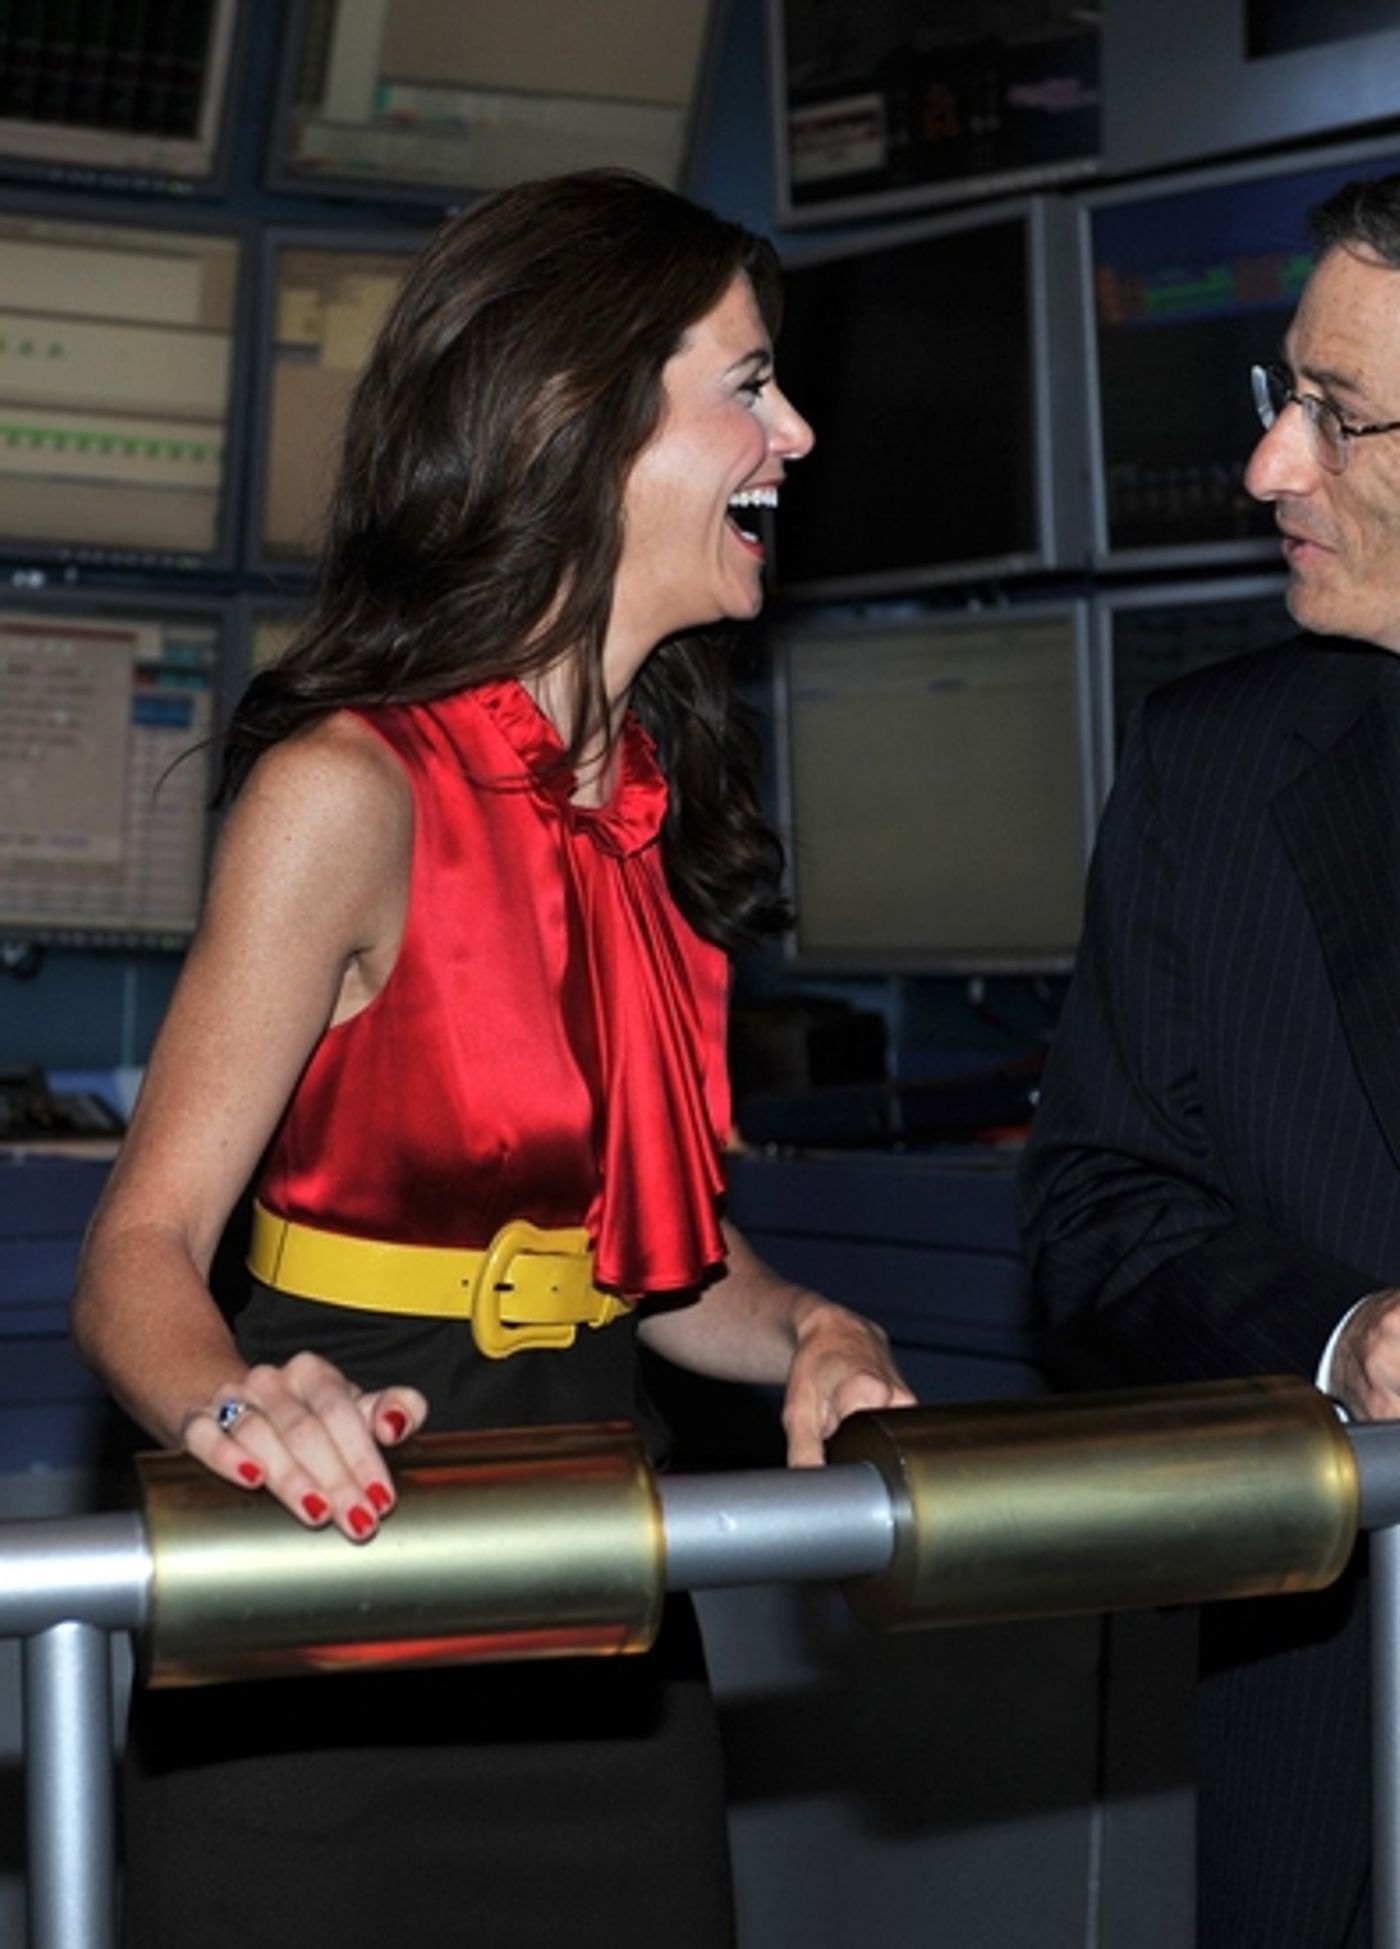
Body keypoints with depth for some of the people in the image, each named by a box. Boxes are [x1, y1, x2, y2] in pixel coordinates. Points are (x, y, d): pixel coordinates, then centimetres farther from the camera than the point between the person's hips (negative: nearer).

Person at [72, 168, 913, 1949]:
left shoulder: (664, 804, 9)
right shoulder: (351, 791, -14)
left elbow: (651, 1248, 11)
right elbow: (144, 1250, -19)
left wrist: (806, 1334, -9)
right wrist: (236, 1407, -40)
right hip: (335, 1648, -7)